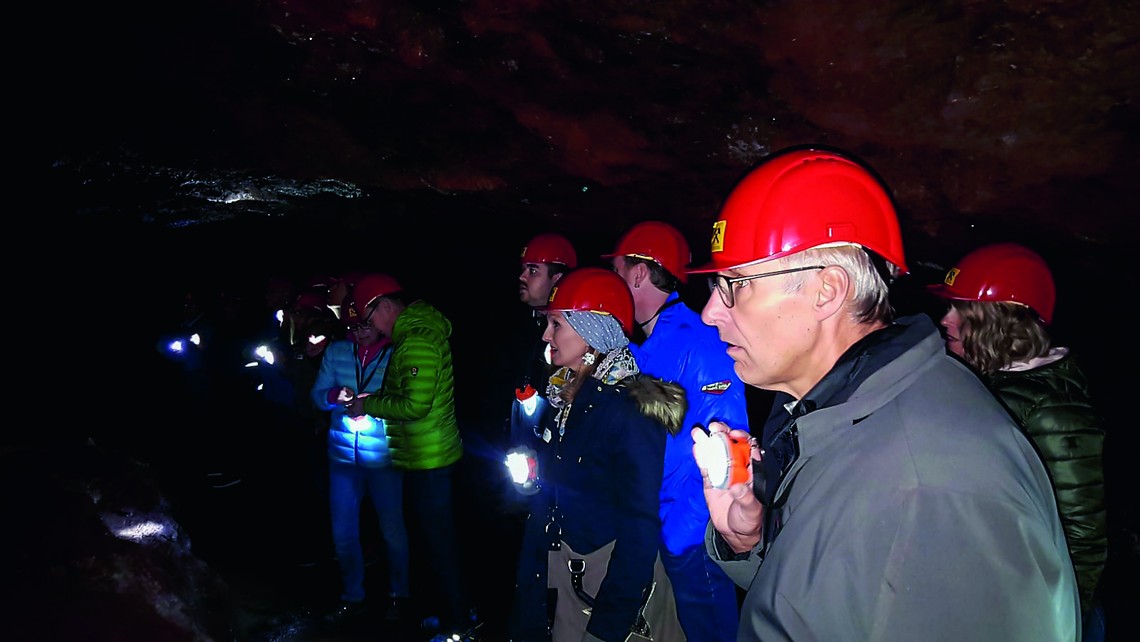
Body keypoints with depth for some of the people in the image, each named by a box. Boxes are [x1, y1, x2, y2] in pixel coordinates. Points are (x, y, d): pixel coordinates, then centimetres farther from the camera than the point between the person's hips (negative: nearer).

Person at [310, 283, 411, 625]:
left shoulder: (396, 354, -8)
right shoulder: (336, 351, 1)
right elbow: (318, 394, 4)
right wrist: (335, 396, -17)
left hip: (384, 458, -3)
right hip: (343, 456, 3)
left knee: (392, 529, 10)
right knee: (343, 531, 14)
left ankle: (399, 593, 32)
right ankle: (352, 596, 34)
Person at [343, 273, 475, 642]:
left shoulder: (417, 342, -20)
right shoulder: (421, 332, 11)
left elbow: (415, 405, -25)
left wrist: (368, 405, -12)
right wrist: (368, 402, 7)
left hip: (428, 462, -10)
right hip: (433, 457, 10)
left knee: (439, 544, 3)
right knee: (442, 541, 20)